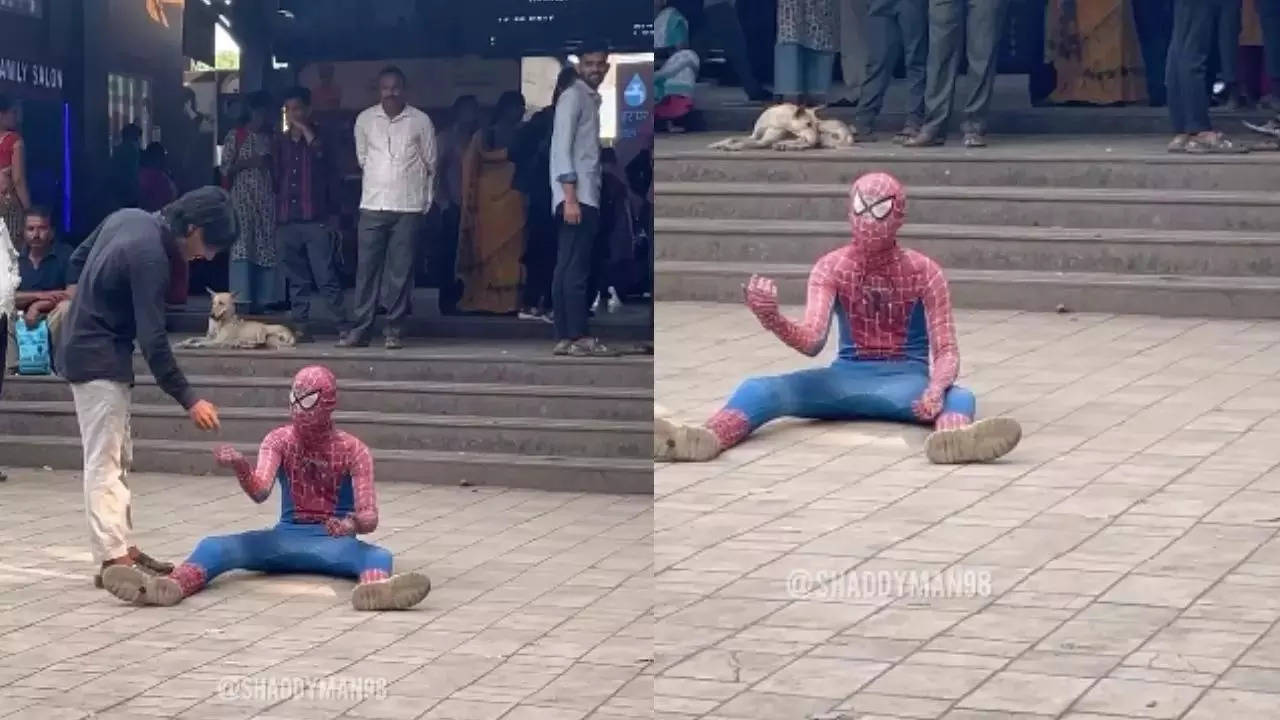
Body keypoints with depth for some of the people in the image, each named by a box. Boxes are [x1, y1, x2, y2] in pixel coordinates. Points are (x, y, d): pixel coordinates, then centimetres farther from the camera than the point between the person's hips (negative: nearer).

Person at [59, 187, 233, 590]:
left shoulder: (128, 219, 3)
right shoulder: (149, 257, -25)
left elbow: (77, 261, 16)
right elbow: (153, 340, -26)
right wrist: (188, 400, -23)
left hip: (84, 348, 10)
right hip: (100, 359, -10)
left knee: (118, 457, 13)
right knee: (105, 461, -11)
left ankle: (123, 546, 16)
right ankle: (113, 559, -13)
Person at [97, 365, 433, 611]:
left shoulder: (353, 450, -5)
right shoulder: (279, 440, 1)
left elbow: (369, 518, -11)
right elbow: (260, 492, -17)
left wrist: (352, 523, -36)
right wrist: (240, 468, -39)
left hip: (334, 541, -3)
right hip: (287, 537, 3)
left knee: (378, 555, -38)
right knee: (215, 545, -24)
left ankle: (375, 588, -76)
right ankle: (171, 585, -55)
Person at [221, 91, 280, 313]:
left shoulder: (271, 137, 14)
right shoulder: (235, 136, 3)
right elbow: (225, 169, -1)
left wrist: (270, 164, -2)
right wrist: (248, 163, -13)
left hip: (267, 199, 4)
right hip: (242, 197, -4)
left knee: (266, 248, -1)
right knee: (242, 246, -14)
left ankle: (261, 300, 2)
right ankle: (242, 300, -16)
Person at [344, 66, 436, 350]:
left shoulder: (420, 121, -1)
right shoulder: (365, 120, 3)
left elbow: (430, 164, 8)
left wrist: (426, 199, 12)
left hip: (408, 207, -1)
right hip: (372, 205, 1)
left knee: (400, 270, -1)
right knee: (367, 268, 0)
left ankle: (394, 330, 4)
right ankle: (360, 329, 3)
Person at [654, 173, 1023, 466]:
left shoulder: (924, 272, -5)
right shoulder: (830, 268, -2)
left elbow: (946, 352, -9)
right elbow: (812, 341, -16)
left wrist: (936, 388, -34)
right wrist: (771, 318, -39)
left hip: (906, 379, -1)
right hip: (848, 376, 2)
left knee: (958, 397, -38)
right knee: (759, 388, -26)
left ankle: (952, 438, -75)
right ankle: (707, 437, -58)